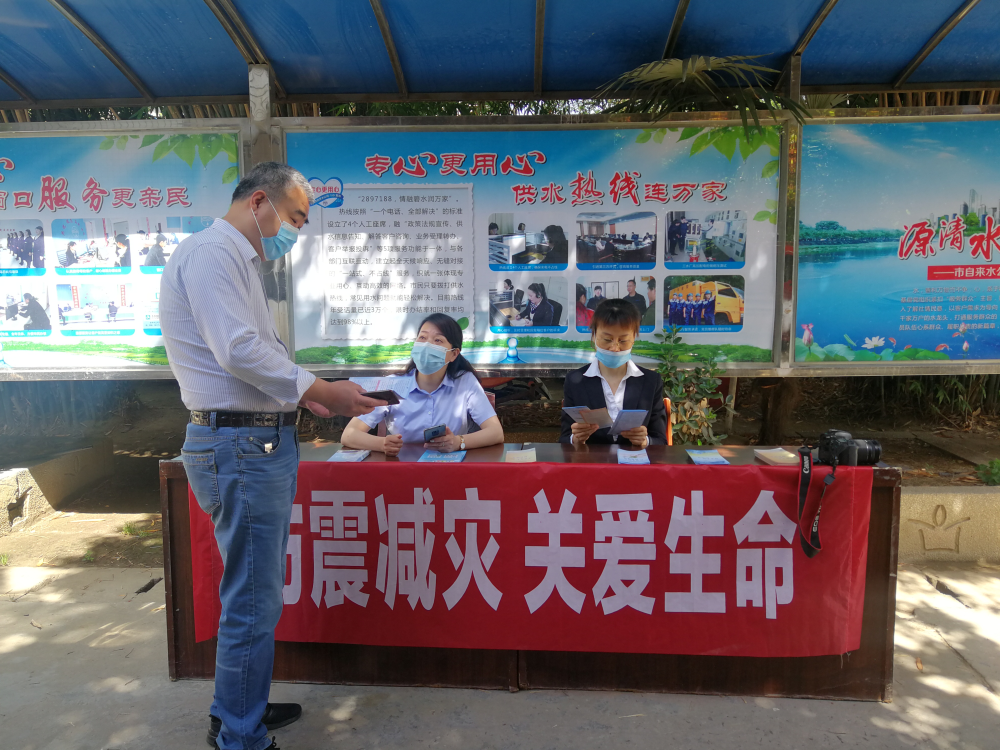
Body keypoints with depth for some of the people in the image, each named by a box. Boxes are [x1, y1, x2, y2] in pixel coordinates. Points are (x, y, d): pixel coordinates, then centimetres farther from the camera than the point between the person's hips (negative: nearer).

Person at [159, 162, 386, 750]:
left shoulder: (239, 261, 22)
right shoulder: (212, 252, -11)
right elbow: (239, 350, -22)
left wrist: (303, 393, 15)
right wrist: (322, 390, -15)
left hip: (262, 444, 11)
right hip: (241, 446, -11)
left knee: (257, 592, 20)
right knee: (254, 602, 0)